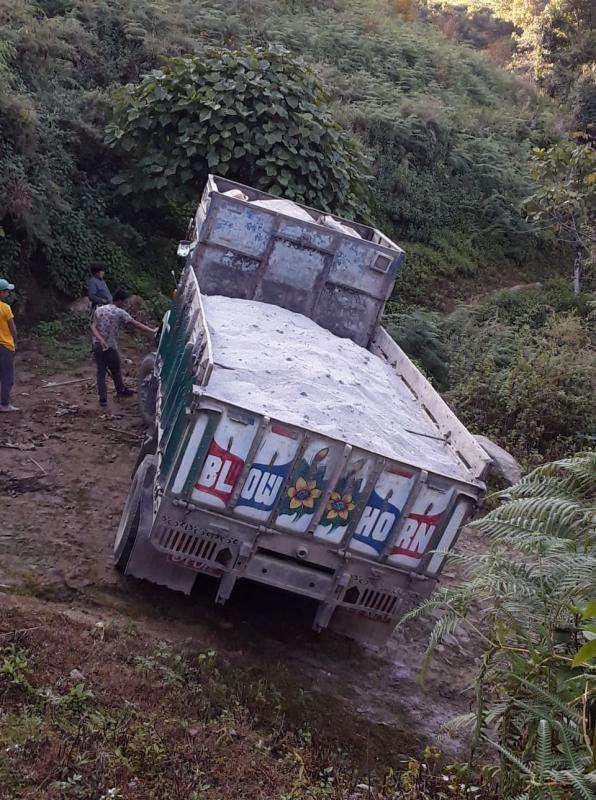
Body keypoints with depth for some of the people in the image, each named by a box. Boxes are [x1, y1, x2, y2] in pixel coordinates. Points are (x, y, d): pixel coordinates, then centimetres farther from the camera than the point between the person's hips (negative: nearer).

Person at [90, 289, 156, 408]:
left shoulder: (99, 309, 5)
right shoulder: (120, 313, -12)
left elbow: (93, 327, -4)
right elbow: (136, 324, -11)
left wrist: (100, 340, -16)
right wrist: (152, 330, -7)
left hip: (97, 346, 5)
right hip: (110, 347, -5)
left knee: (101, 372, 9)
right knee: (116, 371, 17)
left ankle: (103, 398, 7)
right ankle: (121, 390, 38)